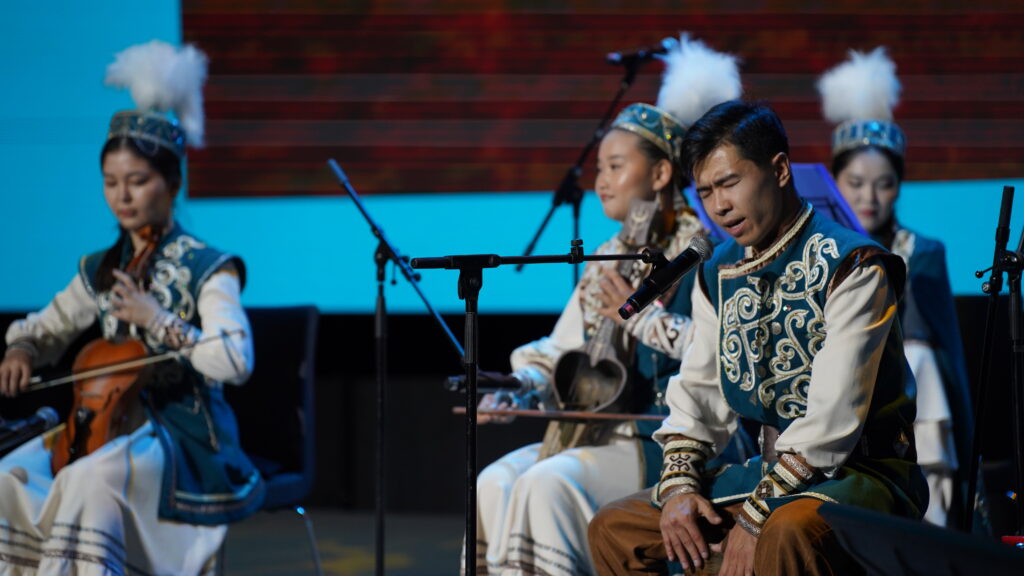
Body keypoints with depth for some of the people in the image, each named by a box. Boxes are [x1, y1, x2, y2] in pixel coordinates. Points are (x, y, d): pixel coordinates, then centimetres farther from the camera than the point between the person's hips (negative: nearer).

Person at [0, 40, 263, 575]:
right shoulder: (99, 269, 13)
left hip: (184, 435, -6)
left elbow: (235, 360, -20)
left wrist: (158, 320, -20)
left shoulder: (206, 268, -6)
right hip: (109, 419, 6)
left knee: (91, 479, -36)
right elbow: (45, 326, 26)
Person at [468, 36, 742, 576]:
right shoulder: (609, 257, 21)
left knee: (548, 484, -28)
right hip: (595, 430, 7)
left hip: (666, 442, -7)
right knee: (497, 481, -17)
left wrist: (640, 316, -13)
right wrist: (523, 389, 0)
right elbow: (561, 352, 20)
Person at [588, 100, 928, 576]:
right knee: (613, 529, 3)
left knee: (786, 531, -40)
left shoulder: (852, 266, -15)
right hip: (771, 470, 8)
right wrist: (678, 484, -6)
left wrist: (756, 517, -23)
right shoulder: (719, 273, 10)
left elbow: (834, 416, -22)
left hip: (859, 470, -8)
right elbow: (698, 392, 13)